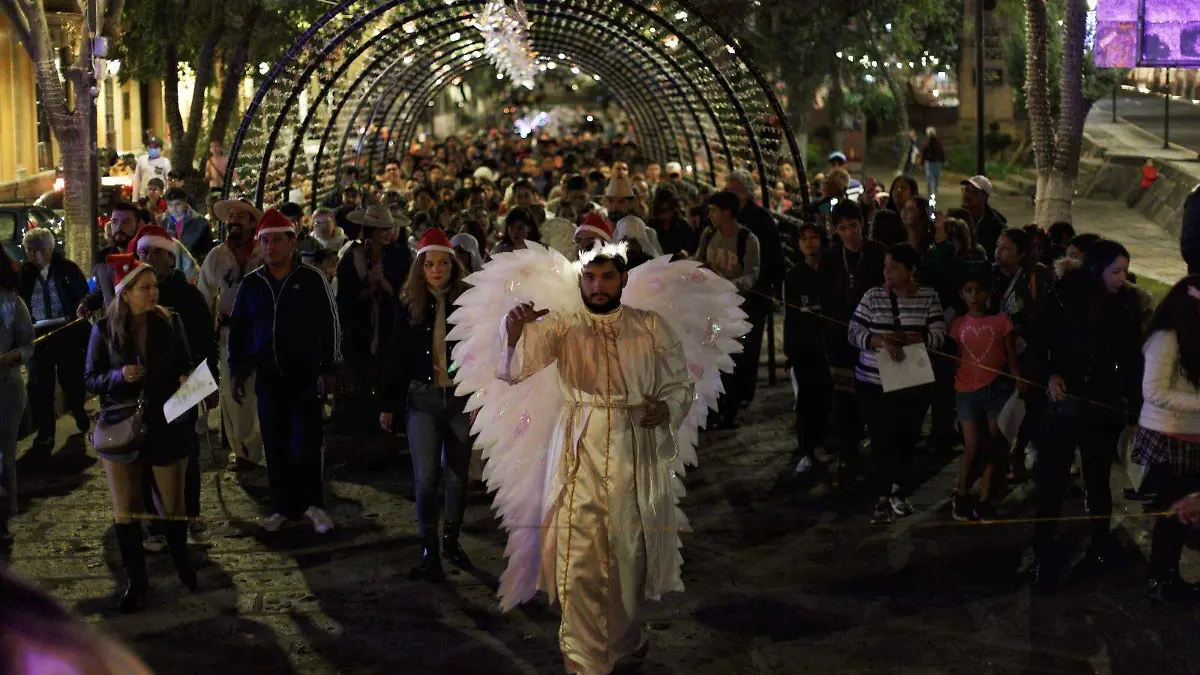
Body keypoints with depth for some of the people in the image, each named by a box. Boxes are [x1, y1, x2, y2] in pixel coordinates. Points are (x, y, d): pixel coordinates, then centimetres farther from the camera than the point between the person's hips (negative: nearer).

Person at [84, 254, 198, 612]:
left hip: (167, 426, 0)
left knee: (174, 503, 10)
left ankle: (181, 560, 36)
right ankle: (135, 580, 20)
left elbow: (186, 366, 8)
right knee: (125, 510, 6)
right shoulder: (105, 329, -6)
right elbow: (90, 379, -2)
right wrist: (119, 376, -21)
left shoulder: (169, 322, -4)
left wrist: (187, 381, -14)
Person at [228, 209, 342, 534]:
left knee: (304, 447, -6)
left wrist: (329, 370, -3)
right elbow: (237, 330, 15)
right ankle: (284, 507, 19)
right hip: (268, 379, 4)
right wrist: (237, 372, 10)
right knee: (275, 448, 7)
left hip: (306, 378, -4)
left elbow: (331, 326, -1)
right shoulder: (251, 284, 7)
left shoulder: (312, 280, -3)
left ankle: (312, 504, 11)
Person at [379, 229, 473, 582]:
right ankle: (429, 551, 3)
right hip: (423, 398, 0)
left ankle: (451, 540, 27)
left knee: (457, 474, 9)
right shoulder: (409, 305, 1)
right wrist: (388, 404, 4)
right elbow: (396, 357, 6)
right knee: (426, 477, -5)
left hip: (462, 397, 0)